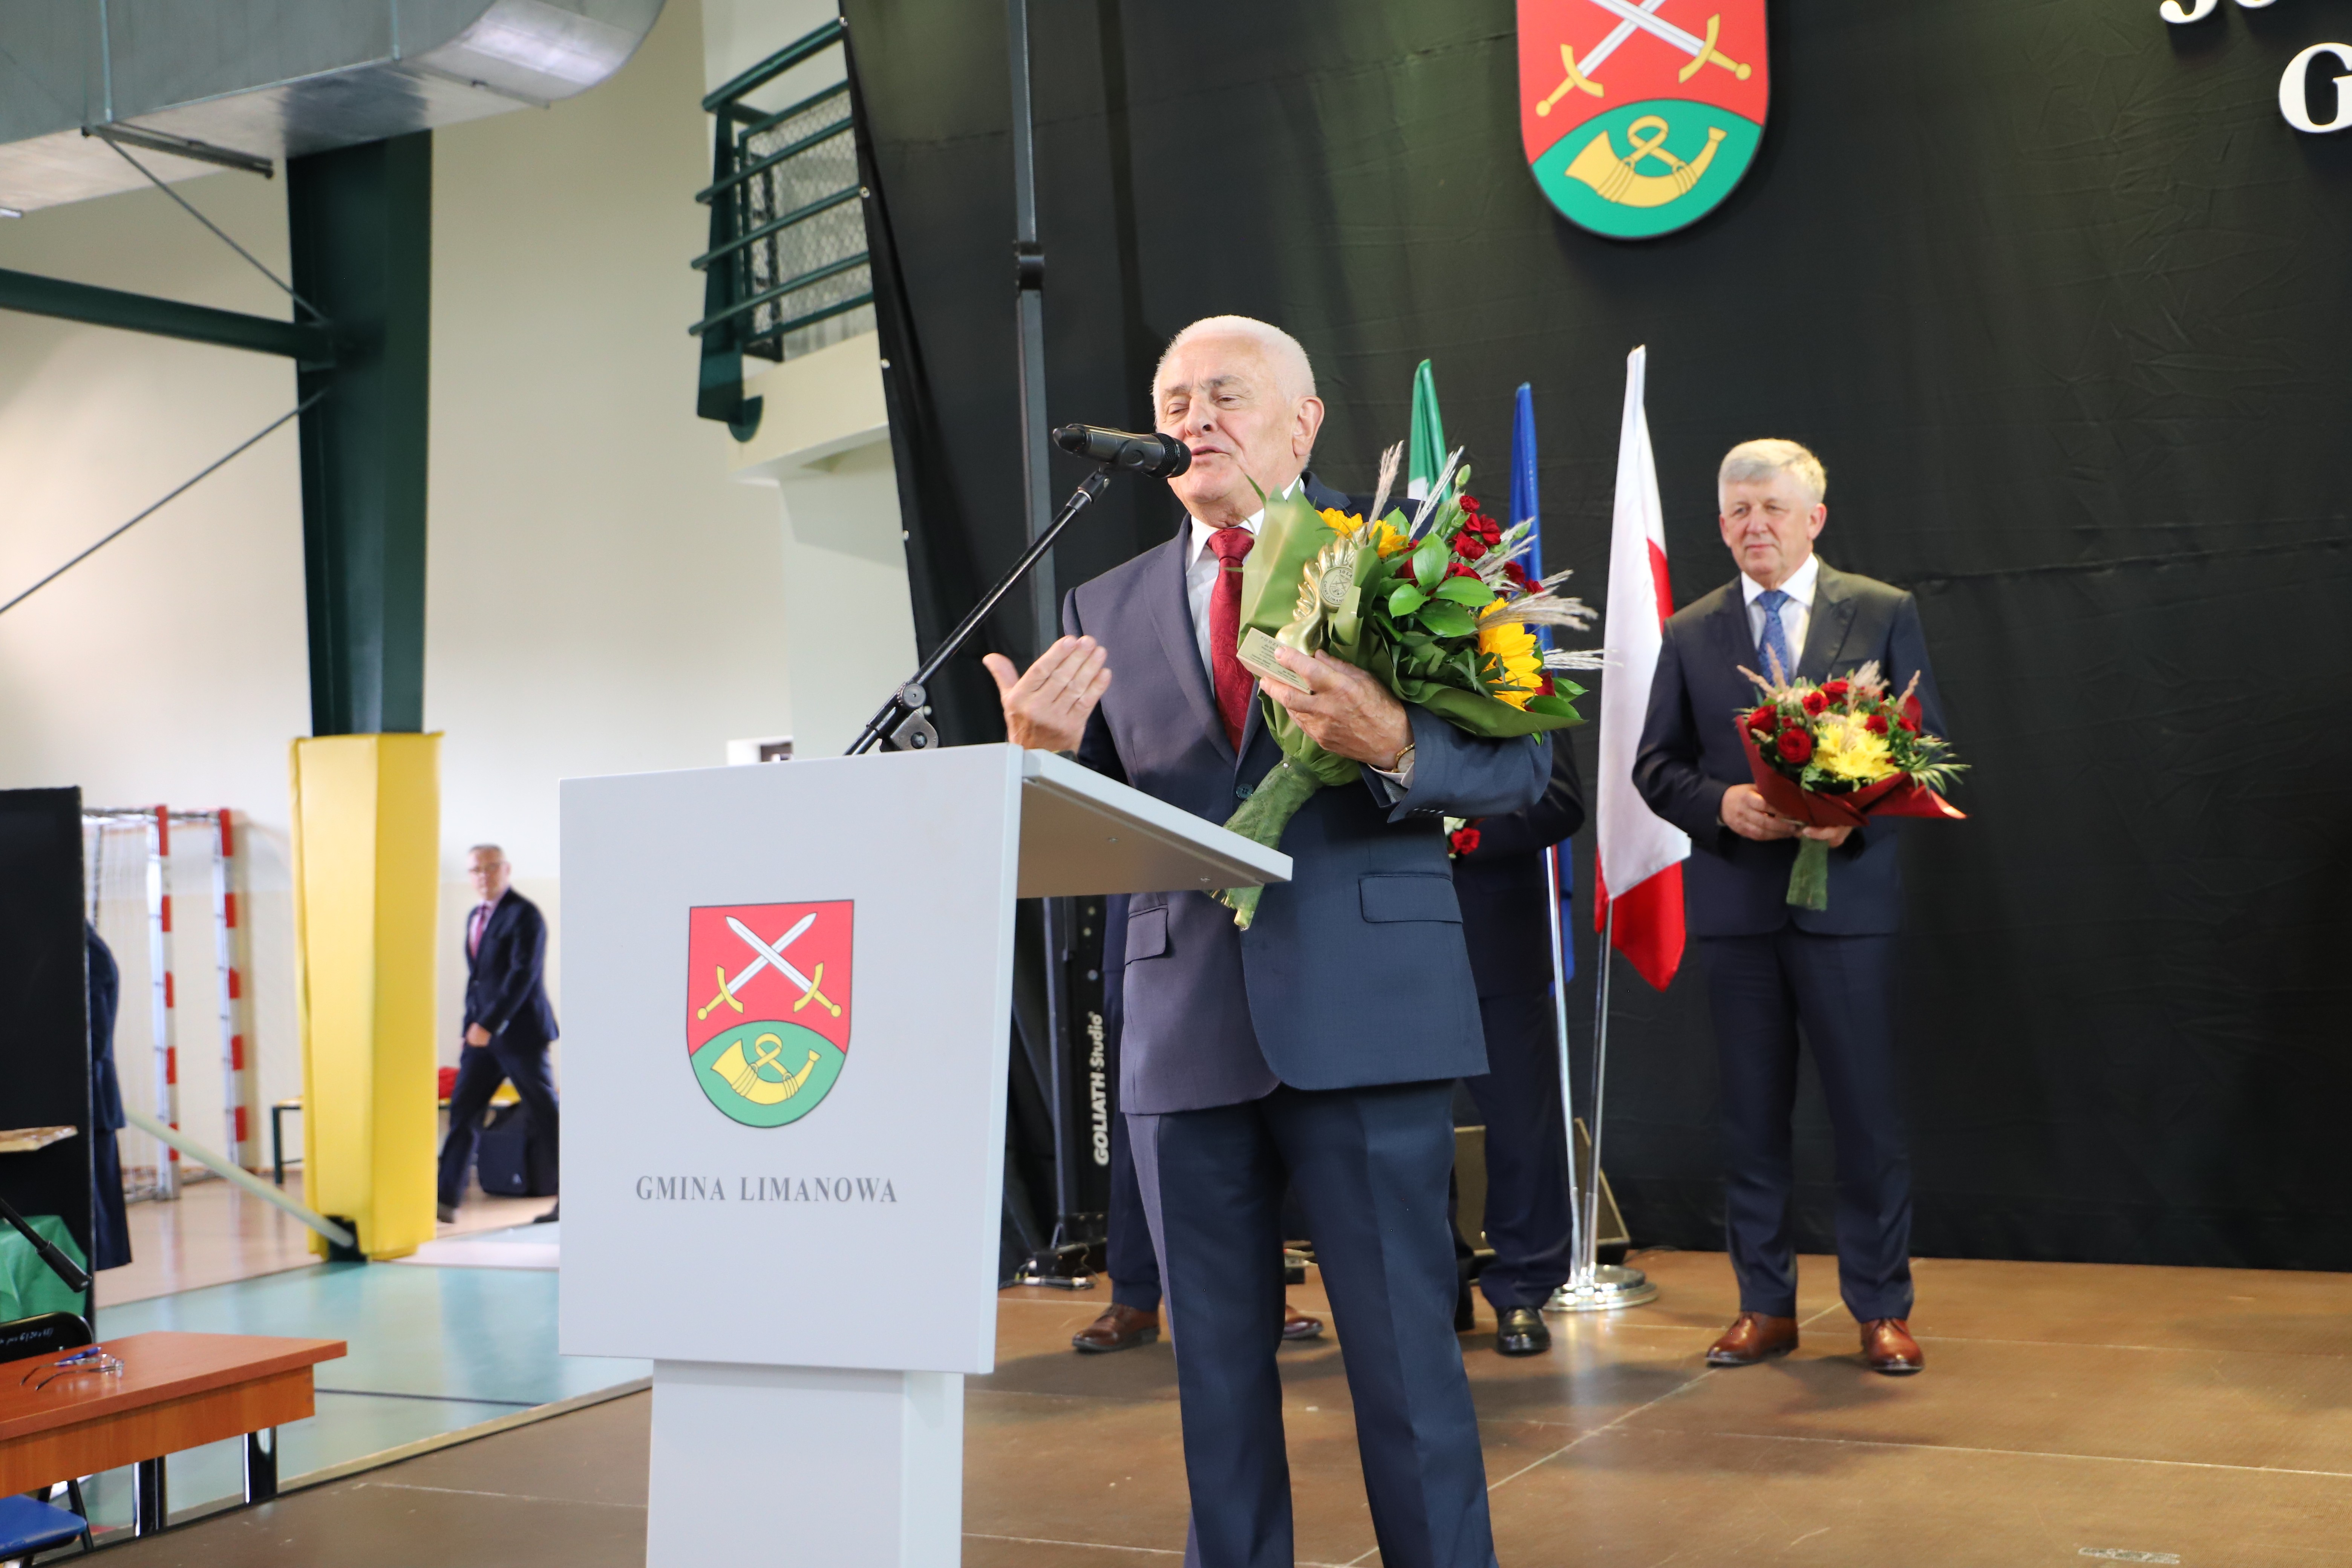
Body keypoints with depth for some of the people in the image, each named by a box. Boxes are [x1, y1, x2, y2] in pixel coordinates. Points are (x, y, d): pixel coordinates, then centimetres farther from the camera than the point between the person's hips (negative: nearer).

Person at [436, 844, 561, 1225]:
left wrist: (490, 1024, -24)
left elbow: (523, 975, -20)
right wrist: (472, 1024, 14)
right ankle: (446, 1200, -1)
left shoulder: (525, 915, -11)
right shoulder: (475, 917, 16)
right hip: (482, 1034, 8)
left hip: (519, 1034, -8)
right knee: (463, 1112, 0)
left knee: (546, 1115, -1)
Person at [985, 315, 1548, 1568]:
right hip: (1185, 1028, 4)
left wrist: (1395, 748, -21)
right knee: (1215, 1367, 11)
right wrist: (1041, 754, -11)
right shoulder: (1107, 609, 14)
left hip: (1363, 1009, -3)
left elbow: (1519, 760, -1)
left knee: (1403, 1353, -1)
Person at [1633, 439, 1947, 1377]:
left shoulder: (1884, 614, 5)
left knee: (1867, 1112, 0)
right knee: (1751, 1115, 8)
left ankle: (1881, 1310, 13)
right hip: (1734, 901, 2)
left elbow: (1928, 743, 2)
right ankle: (1766, 1308, 18)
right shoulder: (1690, 633, 10)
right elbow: (1656, 765, 9)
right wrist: (1723, 803, -12)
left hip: (1847, 891, -2)